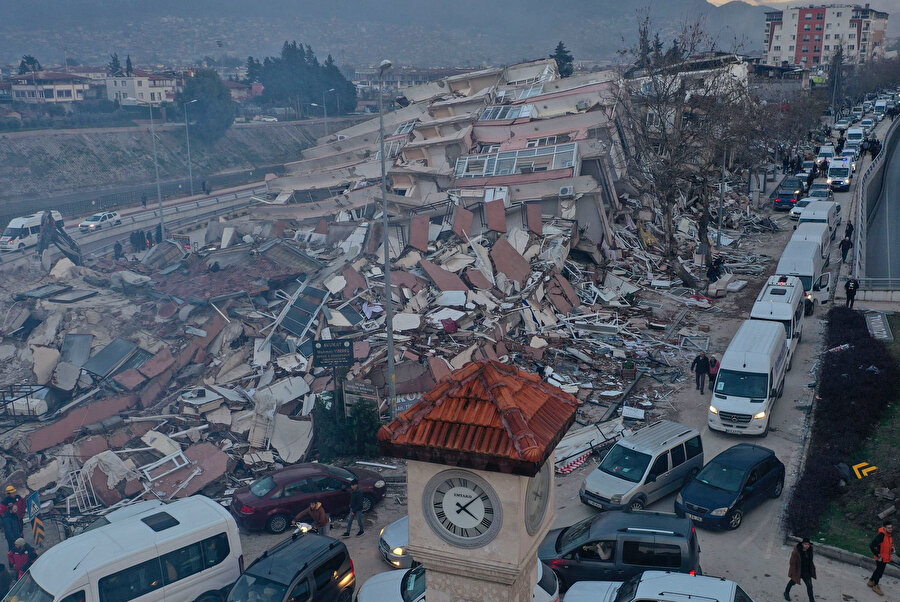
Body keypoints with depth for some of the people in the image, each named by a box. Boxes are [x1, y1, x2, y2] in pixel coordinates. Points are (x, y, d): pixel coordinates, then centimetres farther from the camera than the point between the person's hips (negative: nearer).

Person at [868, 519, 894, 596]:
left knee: (878, 570, 23)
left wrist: (892, 548, -2)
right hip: (880, 558, -8)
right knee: (880, 571, 8)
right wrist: (878, 555, -25)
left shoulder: (890, 534, -4)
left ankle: (871, 582, 44)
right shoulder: (881, 535, -30)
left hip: (886, 557, 8)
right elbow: (871, 546, -30)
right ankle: (875, 586, 28)